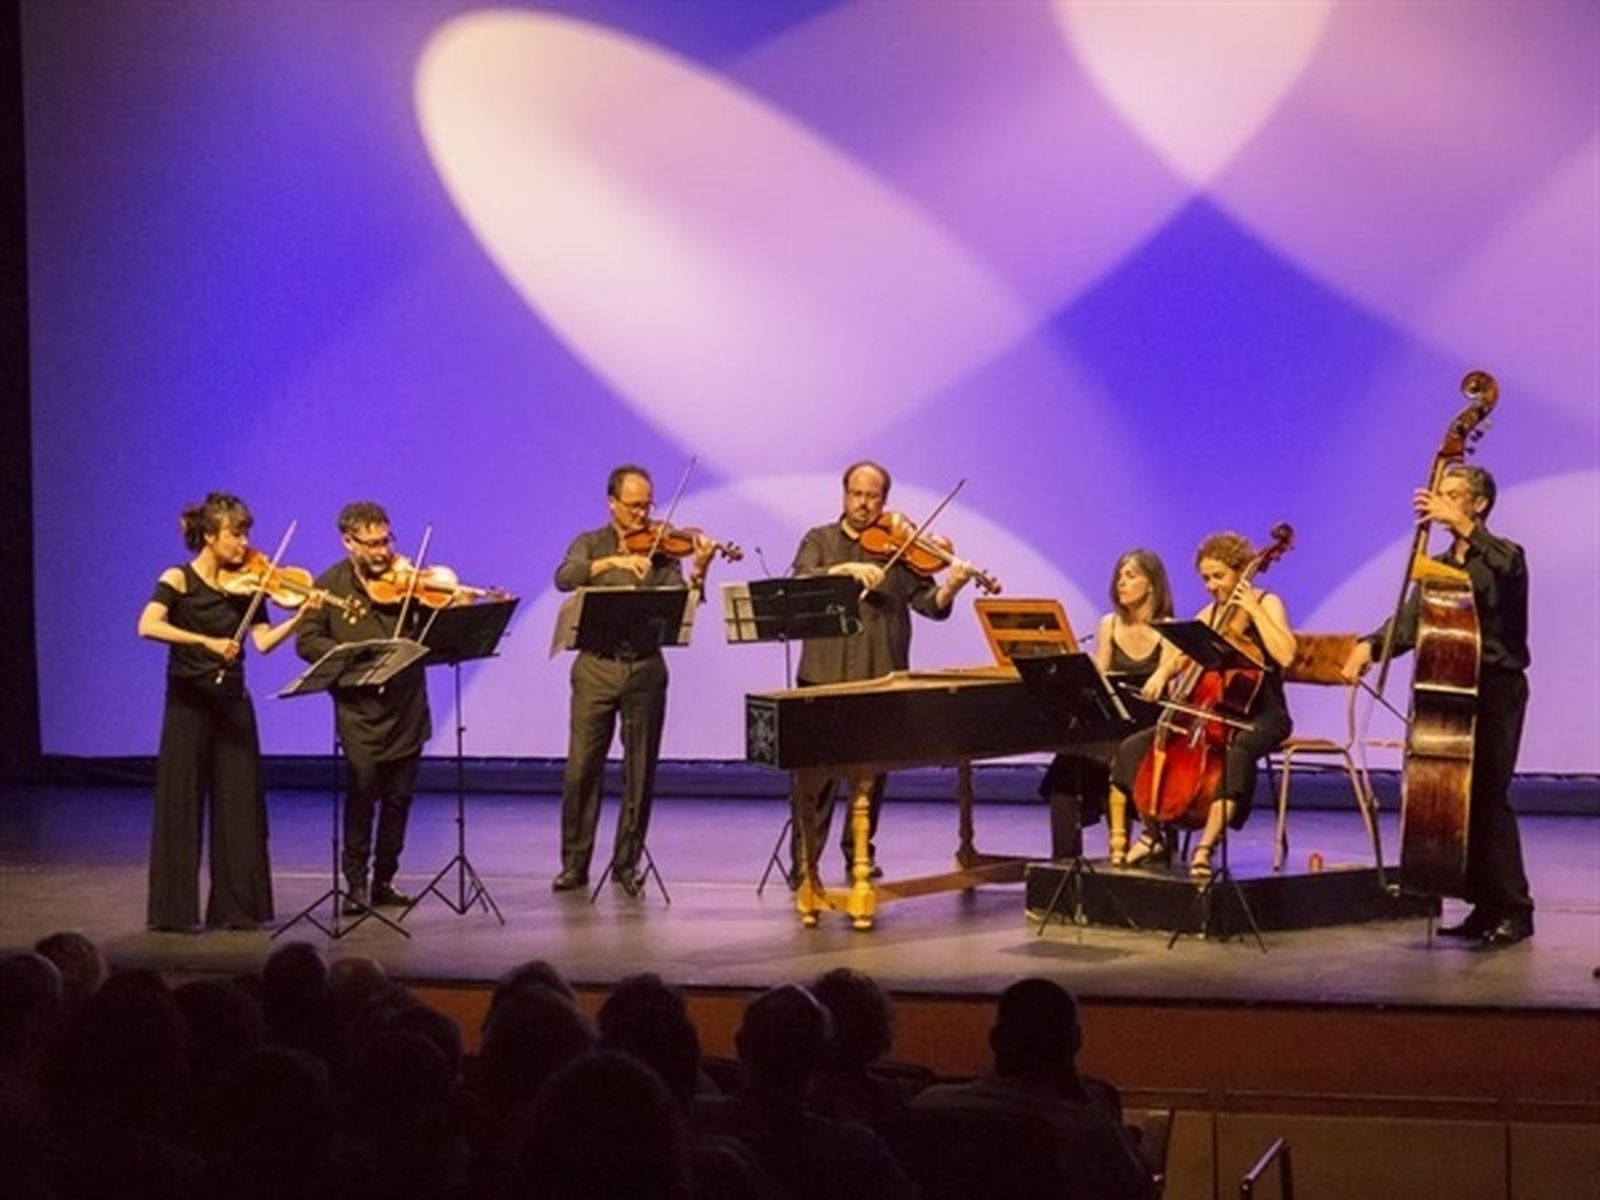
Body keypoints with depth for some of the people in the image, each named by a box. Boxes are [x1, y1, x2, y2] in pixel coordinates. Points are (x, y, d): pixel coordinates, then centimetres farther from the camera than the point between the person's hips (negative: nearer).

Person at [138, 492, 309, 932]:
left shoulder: (246, 586, 6)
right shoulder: (178, 580, -7)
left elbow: (263, 641, -4)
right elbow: (148, 626, -23)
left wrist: (300, 616, -18)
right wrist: (206, 641, -31)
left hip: (232, 702, 4)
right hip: (188, 702, -4)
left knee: (240, 804, 3)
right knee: (181, 804, -1)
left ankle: (236, 907, 10)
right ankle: (174, 909, 5)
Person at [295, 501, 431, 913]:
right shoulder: (329, 586, 0)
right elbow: (307, 642, -4)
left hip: (407, 706, 2)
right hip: (359, 710, -2)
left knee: (398, 797, 7)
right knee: (362, 794, -9)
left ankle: (384, 880, 18)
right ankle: (356, 883, 0)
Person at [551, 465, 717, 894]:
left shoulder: (661, 549, 7)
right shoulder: (590, 545, 6)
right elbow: (565, 578, -15)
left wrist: (698, 573, -24)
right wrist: (613, 561, -28)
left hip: (645, 668, 1)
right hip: (596, 667, -1)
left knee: (640, 772, 3)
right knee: (582, 768, -3)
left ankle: (627, 863, 13)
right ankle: (575, 863, 7)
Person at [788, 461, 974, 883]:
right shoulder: (819, 541, 11)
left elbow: (928, 603, 0)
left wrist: (950, 588, -21)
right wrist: (847, 569, -22)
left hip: (880, 675, 1)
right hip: (824, 674, -1)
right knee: (813, 770, -4)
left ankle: (860, 853, 20)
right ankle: (803, 861, 1)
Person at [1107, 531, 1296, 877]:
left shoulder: (1266, 604, -5)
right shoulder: (1210, 614, 14)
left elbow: (1285, 654, -22)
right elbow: (1180, 655, 13)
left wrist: (1254, 611, -23)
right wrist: (1163, 672, -9)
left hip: (1261, 716, -7)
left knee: (1236, 752, -42)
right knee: (1136, 747, -8)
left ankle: (1206, 847, -42)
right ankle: (1153, 835, 1)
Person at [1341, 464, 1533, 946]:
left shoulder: (1503, 556, -2)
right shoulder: (1437, 567, 17)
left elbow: (1508, 567, -28)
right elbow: (1408, 625, 6)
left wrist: (1460, 525, -34)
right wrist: (1370, 645, -14)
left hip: (1496, 688, -7)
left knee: (1488, 794, -14)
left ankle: (1513, 910, -12)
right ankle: (1486, 906, 9)